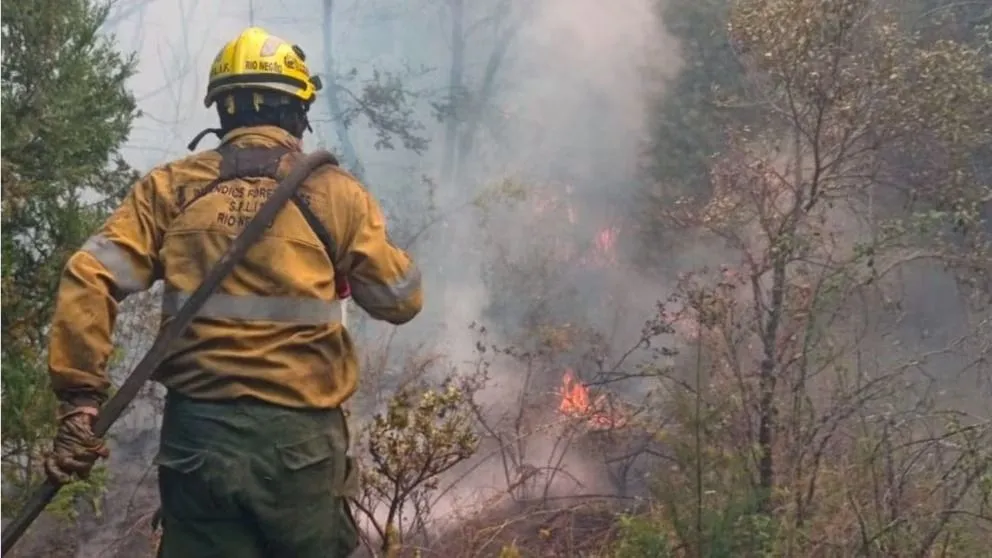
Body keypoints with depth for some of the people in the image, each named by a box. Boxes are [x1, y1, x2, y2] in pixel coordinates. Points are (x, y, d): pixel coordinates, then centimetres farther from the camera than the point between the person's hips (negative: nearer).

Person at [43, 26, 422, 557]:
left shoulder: (170, 187, 4)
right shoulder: (334, 192, -1)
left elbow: (88, 279, -5)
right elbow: (402, 300, 6)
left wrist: (79, 398, -4)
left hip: (197, 434, 2)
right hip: (298, 438, -1)